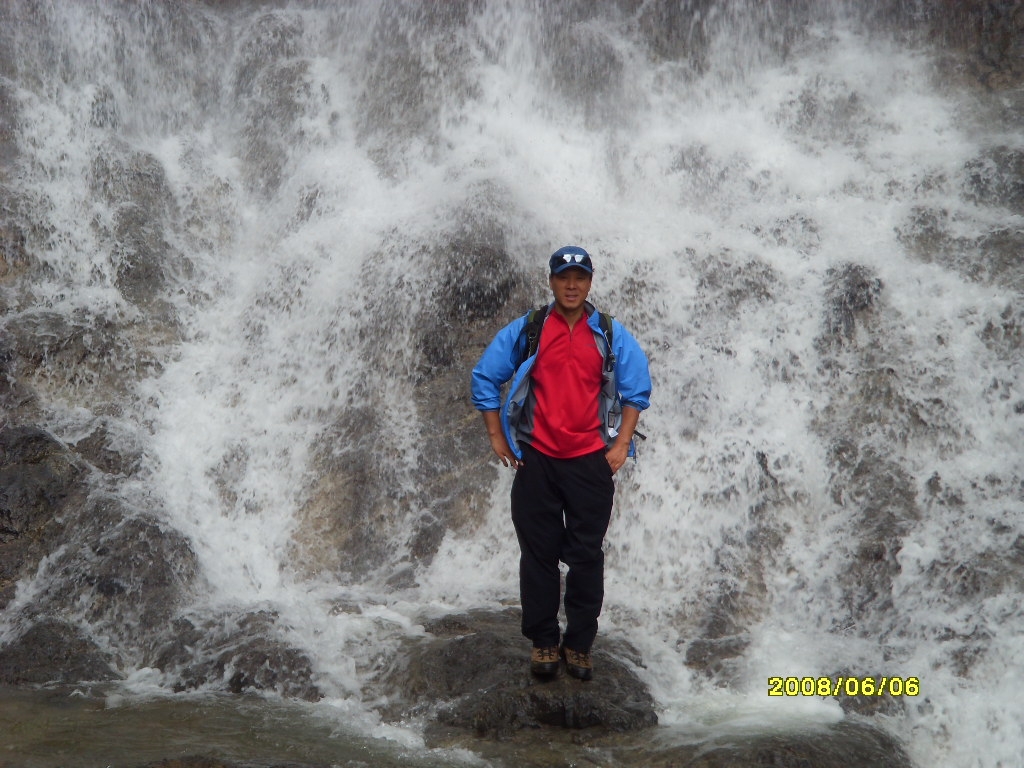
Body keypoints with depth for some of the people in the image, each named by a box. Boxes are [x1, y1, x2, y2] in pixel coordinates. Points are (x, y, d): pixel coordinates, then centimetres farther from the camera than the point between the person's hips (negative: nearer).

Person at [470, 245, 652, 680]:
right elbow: (485, 378, 8)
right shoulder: (526, 331, 3)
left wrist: (621, 444, 0)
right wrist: (497, 437, 4)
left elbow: (637, 389, 9)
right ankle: (543, 641, 14)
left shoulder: (610, 334, 4)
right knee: (538, 554, 4)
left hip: (591, 462, 0)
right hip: (537, 461, 0)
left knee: (587, 556, 2)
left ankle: (580, 644, 12)